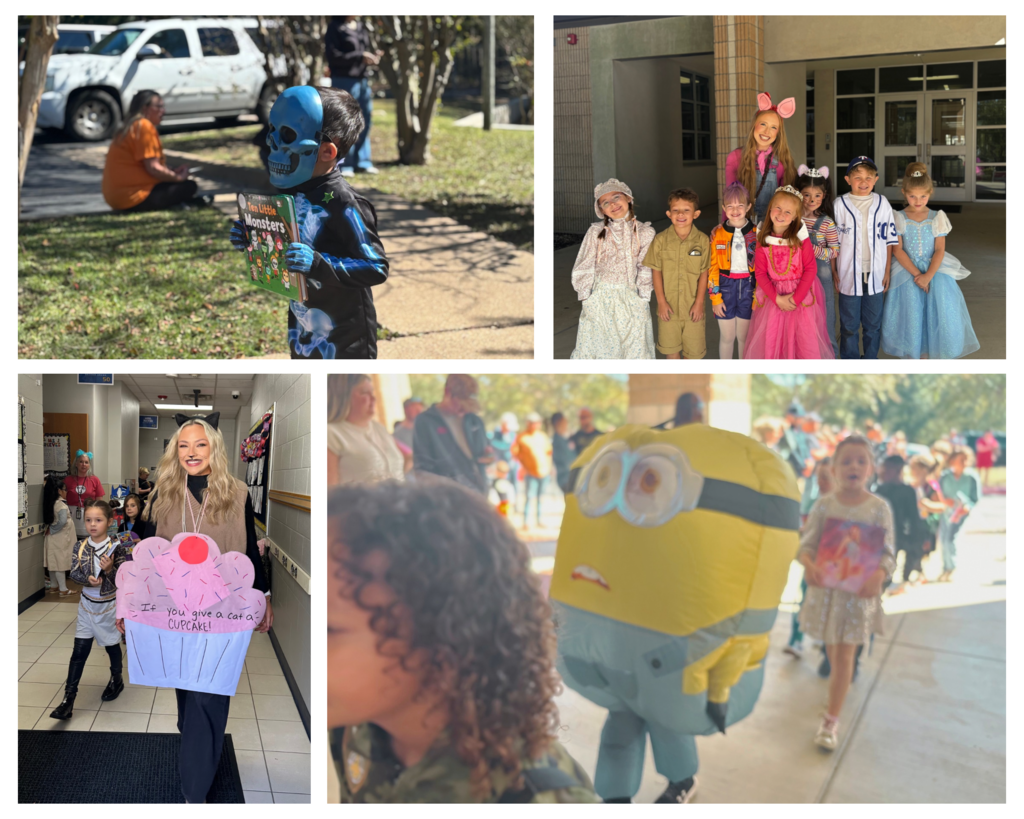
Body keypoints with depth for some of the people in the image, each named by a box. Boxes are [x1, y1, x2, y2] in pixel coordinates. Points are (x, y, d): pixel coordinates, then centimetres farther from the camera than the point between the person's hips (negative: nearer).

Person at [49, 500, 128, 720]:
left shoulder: (115, 549, -16)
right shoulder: (80, 548, -7)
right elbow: (74, 573, -9)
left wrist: (109, 569, -36)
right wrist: (88, 579, -27)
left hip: (109, 605, -2)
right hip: (87, 603, 2)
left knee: (112, 645, 16)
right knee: (79, 650, -1)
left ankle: (116, 680, 41)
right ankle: (69, 698, -2)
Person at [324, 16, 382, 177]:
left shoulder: (361, 28, 13)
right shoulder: (335, 28, -8)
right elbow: (334, 57, -14)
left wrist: (373, 56, -1)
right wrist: (360, 56, -18)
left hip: (362, 80, 7)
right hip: (344, 80, -7)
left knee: (364, 122, 10)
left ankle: (362, 162, 19)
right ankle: (342, 165, 1)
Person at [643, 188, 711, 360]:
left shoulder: (702, 240, -4)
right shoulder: (661, 240, -3)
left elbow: (704, 273, -2)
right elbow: (656, 272, -1)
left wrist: (699, 302, -7)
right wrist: (661, 301, -6)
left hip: (693, 306, 0)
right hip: (669, 306, 0)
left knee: (694, 349, 7)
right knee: (671, 348, 10)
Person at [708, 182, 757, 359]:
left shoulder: (756, 234, -3)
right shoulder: (717, 234, -4)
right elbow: (712, 268, -2)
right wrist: (715, 297, -5)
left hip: (749, 287, 0)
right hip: (726, 286, 0)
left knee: (744, 336, 10)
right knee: (727, 336, 8)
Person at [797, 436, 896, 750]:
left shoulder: (879, 508, -7)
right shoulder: (824, 505, -3)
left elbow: (887, 553, -7)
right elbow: (807, 542, -3)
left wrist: (879, 574, -28)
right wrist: (808, 563, -25)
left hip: (860, 590, -2)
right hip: (825, 586, 2)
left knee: (844, 654, -1)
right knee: (832, 650, 16)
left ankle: (831, 720, 4)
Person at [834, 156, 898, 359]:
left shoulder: (882, 203, 2)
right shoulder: (840, 204, -3)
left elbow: (889, 240, 5)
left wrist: (887, 272, 2)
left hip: (876, 274, 1)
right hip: (849, 274, -1)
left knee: (873, 323, 11)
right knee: (849, 324, 7)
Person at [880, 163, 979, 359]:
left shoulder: (937, 218, 0)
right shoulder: (899, 219, -2)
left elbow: (939, 250, -4)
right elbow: (897, 250, -7)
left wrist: (928, 275, -18)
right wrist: (916, 274, -17)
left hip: (935, 270, 1)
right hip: (907, 271, -1)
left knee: (941, 311, -8)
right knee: (911, 315, -6)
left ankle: (937, 354, 7)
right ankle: (914, 355, 11)